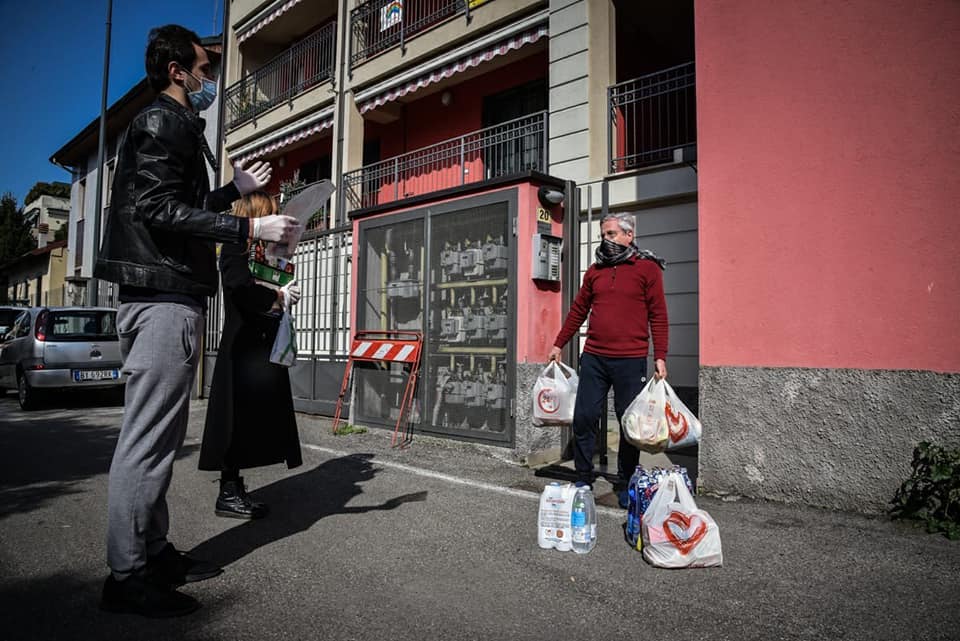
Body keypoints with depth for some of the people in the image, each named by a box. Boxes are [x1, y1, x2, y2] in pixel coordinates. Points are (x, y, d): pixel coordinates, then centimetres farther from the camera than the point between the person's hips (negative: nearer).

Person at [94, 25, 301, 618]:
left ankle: (153, 552, 23)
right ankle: (127, 577, 1)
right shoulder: (162, 123, -5)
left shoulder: (174, 126, 26)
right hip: (166, 296, -11)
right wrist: (250, 227, -21)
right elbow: (158, 209, -18)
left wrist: (235, 189, 28)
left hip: (166, 296, 11)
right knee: (149, 438, -8)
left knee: (160, 434, 13)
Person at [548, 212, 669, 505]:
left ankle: (625, 486, 21)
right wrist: (558, 344, 18)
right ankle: (583, 480, 19)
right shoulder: (595, 271, 13)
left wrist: (660, 357, -8)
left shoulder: (647, 268, 1)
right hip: (593, 358, 4)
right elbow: (578, 310, 19)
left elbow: (658, 316, -2)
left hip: (631, 360, -3)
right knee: (584, 418, 4)